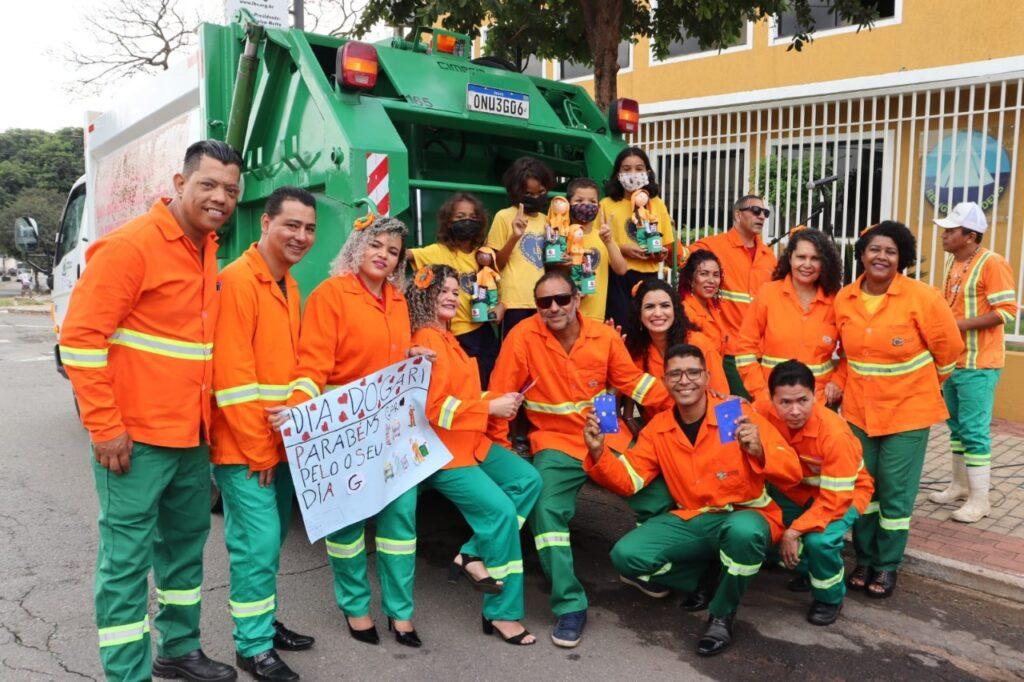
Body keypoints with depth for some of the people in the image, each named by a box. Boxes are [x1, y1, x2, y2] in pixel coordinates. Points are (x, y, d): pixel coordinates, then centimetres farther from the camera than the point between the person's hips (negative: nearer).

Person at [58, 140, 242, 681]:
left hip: (192, 436, 8)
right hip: (136, 438, -8)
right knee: (127, 559, 2)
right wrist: (104, 427, -17)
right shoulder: (131, 245, -13)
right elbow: (79, 337, -16)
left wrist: (206, 420, 15)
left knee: (185, 544, 18)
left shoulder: (206, 251, 11)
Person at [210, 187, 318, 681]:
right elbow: (232, 375, -20)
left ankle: (265, 622, 32)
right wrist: (256, 448, -16)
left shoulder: (288, 286, 12)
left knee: (272, 539, 17)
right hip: (244, 446, -9)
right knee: (258, 542, -3)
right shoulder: (237, 280, -15)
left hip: (280, 442, 9)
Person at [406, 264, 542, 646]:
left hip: (470, 441, 10)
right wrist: (491, 407, -17)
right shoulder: (427, 341, -16)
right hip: (441, 450, -10)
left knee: (528, 480, -1)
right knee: (501, 510, -14)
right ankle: (502, 613, 0)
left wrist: (499, 400, 3)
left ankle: (474, 556, 2)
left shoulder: (445, 338, 16)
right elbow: (431, 407, -24)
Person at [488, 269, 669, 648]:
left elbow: (631, 381, 6)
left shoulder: (604, 336, -4)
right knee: (546, 511, -23)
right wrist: (501, 450, -11)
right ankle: (570, 606, -6)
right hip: (557, 444, -3)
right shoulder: (523, 337, -13)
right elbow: (499, 396, -10)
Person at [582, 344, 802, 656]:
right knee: (626, 556, -17)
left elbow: (792, 474, -15)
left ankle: (722, 615, -8)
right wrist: (599, 453, -16)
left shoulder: (738, 415, -10)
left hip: (744, 516, -3)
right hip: (690, 520, 4)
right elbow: (629, 480, 2)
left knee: (742, 531, -39)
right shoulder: (657, 428, 3)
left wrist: (758, 451, -36)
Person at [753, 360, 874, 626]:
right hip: (795, 487, 5)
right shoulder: (763, 412, -22)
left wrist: (794, 532, -29)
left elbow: (835, 499, -28)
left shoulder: (835, 433, -33)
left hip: (844, 492, -5)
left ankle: (830, 597, 4)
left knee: (819, 540, -30)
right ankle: (805, 569, 14)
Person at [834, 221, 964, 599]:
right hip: (858, 408, 4)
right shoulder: (844, 299, -1)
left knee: (895, 492, 3)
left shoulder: (922, 297, -13)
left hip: (908, 410, -3)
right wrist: (847, 383, 9)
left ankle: (887, 566, 20)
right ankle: (864, 559, 28)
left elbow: (948, 348, -2)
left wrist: (923, 385, 8)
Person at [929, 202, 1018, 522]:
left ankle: (979, 500, 4)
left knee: (974, 430, -5)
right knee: (957, 426, 17)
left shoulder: (992, 263, -13)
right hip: (951, 361, 9)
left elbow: (1007, 311, -19)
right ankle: (960, 485, 30)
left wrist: (963, 324, -23)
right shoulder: (955, 264, 13)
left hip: (977, 365, -9)